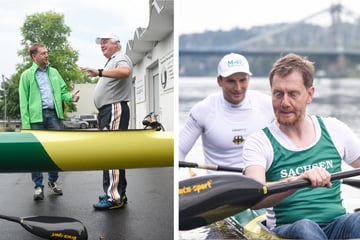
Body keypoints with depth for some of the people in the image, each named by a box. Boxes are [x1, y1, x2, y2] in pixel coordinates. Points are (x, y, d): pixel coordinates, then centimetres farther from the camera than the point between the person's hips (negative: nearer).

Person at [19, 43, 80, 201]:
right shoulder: (27, 75, 4)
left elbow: (62, 92, 13)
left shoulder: (54, 72, 15)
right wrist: (26, 124, -9)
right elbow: (24, 101, -1)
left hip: (54, 114, 3)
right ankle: (38, 186, 11)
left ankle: (53, 181, 22)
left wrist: (71, 97, -11)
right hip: (36, 116, -3)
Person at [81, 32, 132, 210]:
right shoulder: (111, 62, 27)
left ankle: (114, 197, -18)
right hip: (107, 110, 11)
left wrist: (99, 72, -34)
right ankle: (119, 193, 17)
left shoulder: (120, 59, -5)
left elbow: (125, 71, -30)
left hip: (114, 109, -11)